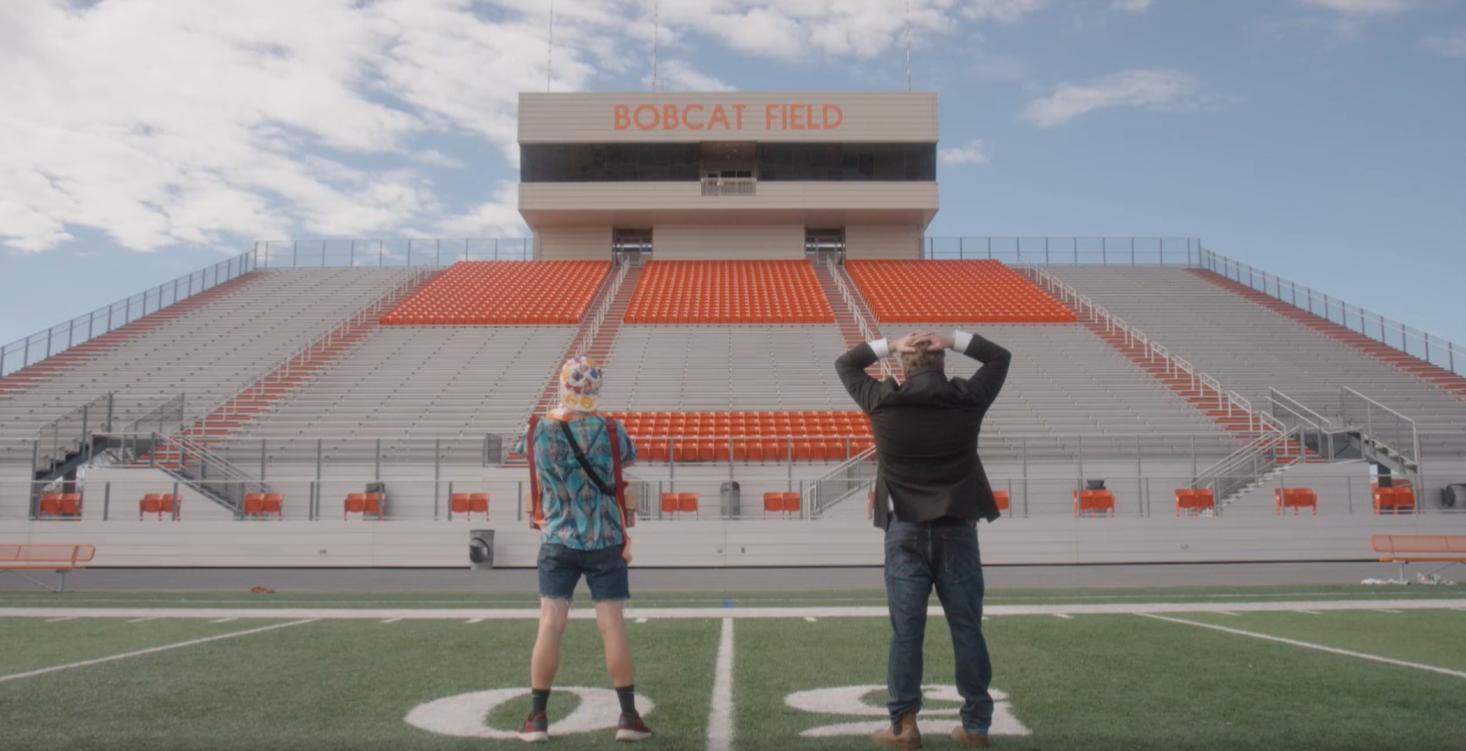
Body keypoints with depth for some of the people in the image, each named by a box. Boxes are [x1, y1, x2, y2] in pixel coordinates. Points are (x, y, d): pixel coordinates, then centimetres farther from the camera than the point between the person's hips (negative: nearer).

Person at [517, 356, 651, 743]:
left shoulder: (539, 431, -5)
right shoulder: (611, 430, -9)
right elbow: (628, 460, 7)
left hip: (557, 542, 1)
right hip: (606, 543, -1)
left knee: (550, 625, 3)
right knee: (612, 626, 1)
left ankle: (538, 717, 9)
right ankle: (629, 716, 7)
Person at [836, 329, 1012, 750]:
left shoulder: (883, 400, -3)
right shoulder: (968, 398, -1)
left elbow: (845, 364, 14)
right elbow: (1001, 356, 17)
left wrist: (890, 345, 9)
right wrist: (953, 340, 9)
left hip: (906, 530, -1)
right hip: (957, 529, 1)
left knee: (906, 630, 2)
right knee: (967, 628, 6)